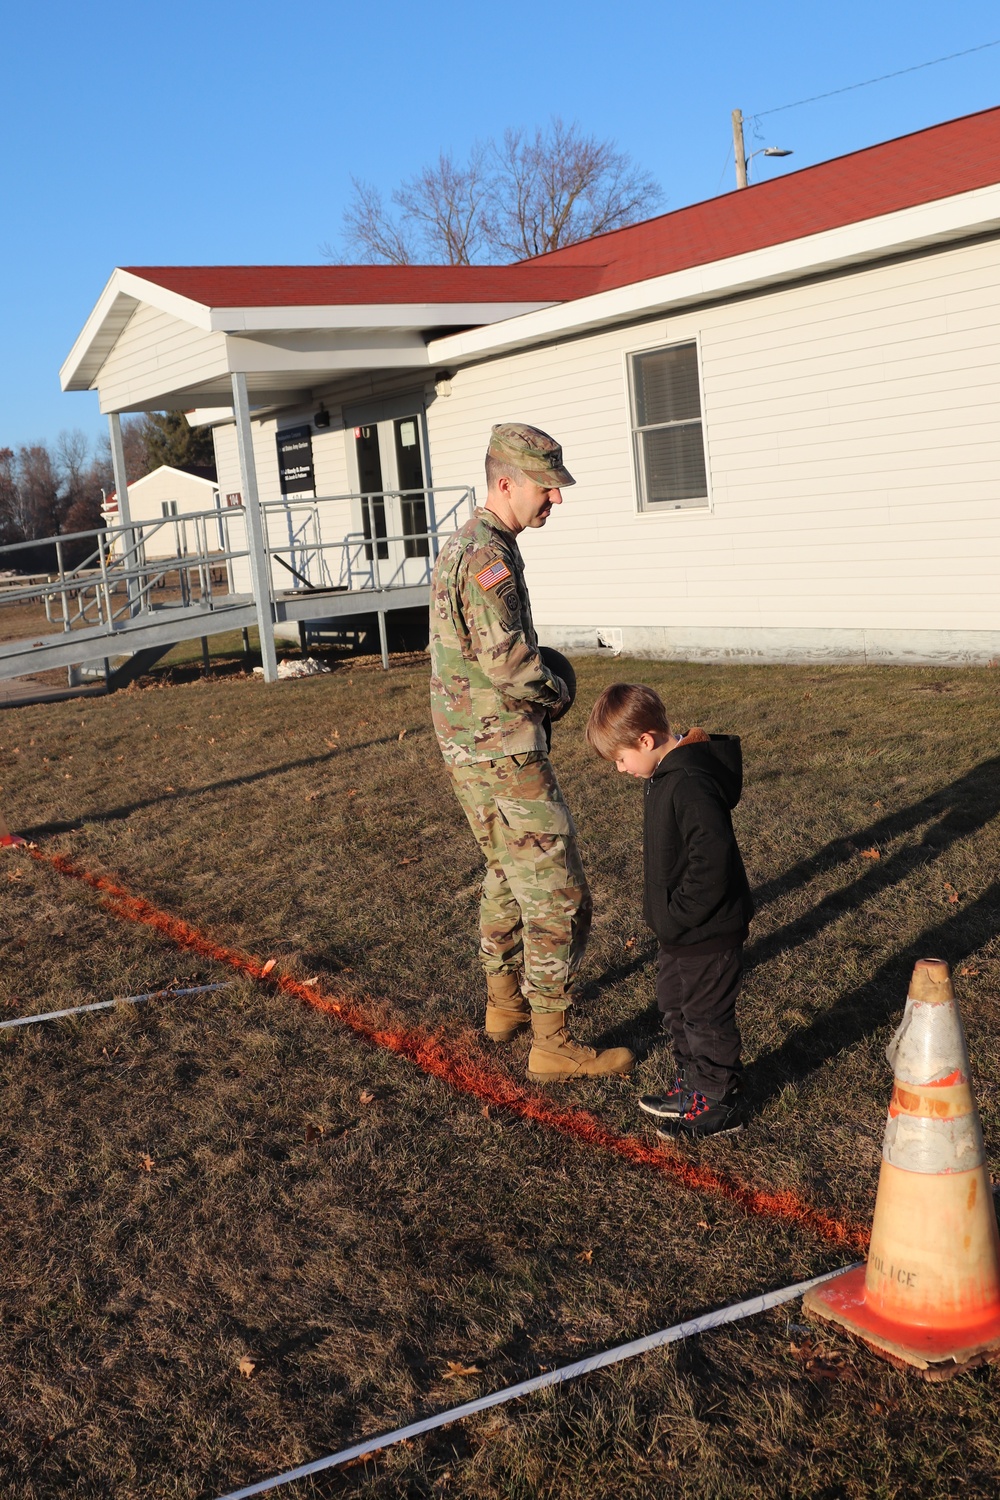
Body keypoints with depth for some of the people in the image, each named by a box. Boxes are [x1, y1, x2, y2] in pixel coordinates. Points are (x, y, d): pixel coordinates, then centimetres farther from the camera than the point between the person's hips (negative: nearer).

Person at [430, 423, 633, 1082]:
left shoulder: (463, 545, 13)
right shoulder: (488, 554, -19)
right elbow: (508, 658, -27)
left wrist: (536, 691, 6)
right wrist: (557, 692, -7)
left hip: (472, 748, 10)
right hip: (505, 755, -10)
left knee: (508, 874, 24)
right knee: (558, 895, -4)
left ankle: (505, 1002, 38)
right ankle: (552, 1043, 3)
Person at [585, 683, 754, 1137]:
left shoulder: (690, 784, -28)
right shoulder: (668, 772, 5)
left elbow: (711, 862, -31)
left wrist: (678, 917, -23)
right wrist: (667, 915, 16)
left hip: (708, 930, -10)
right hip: (681, 929, 10)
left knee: (706, 1014, 5)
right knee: (674, 1004, 22)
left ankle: (720, 1102, 21)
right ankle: (692, 1083, 39)